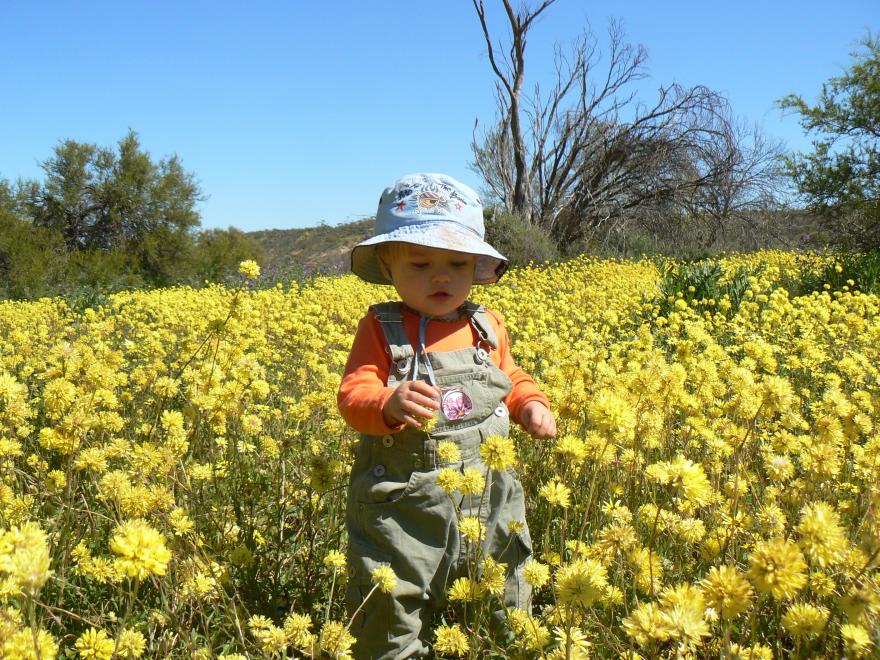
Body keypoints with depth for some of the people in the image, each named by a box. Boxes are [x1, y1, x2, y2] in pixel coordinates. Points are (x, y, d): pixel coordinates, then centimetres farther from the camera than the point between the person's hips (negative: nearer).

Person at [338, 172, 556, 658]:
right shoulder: (380, 329, -7)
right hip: (403, 506, -4)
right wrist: (390, 404, -36)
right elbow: (353, 395, -16)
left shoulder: (487, 328, 5)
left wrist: (531, 404, 0)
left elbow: (510, 381, 20)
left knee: (503, 611, 19)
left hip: (488, 501, 4)